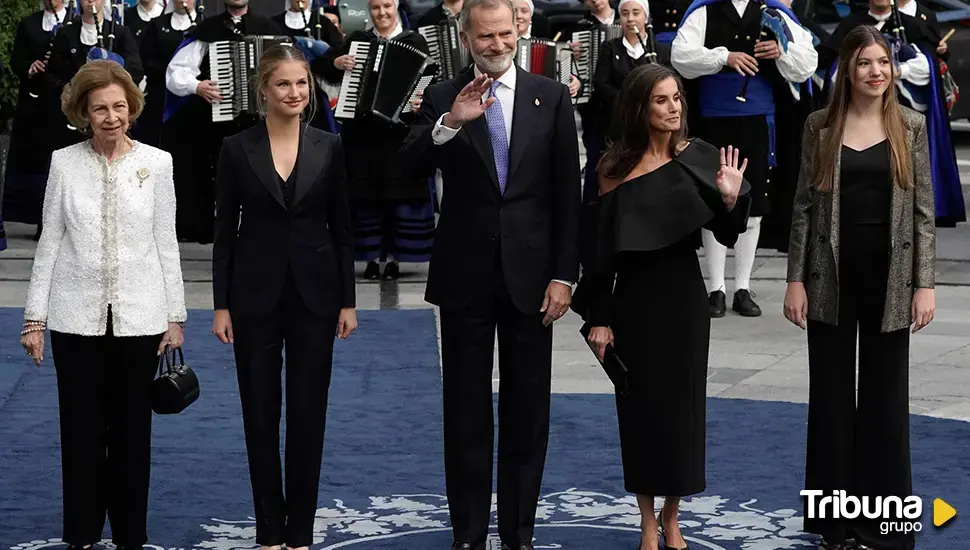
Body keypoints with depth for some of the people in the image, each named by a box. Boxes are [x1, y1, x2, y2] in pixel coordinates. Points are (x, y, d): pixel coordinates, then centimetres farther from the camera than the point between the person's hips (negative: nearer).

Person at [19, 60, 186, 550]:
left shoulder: (156, 163, 0)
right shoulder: (65, 163, 0)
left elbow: (166, 244, 3)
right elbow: (49, 242, 3)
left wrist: (175, 317, 2)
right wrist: (34, 317, 1)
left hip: (138, 318, 0)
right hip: (78, 318, 0)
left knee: (132, 432, 8)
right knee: (81, 431, 7)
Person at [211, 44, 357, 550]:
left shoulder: (329, 147, 2)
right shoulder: (237, 149, -1)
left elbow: (341, 230, 4)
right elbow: (224, 231, 0)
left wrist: (348, 300, 1)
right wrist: (221, 305, -4)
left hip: (314, 294, 1)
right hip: (256, 294, -1)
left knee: (308, 413, 3)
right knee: (260, 412, 4)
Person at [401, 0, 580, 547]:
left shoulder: (551, 96, 1)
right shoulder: (444, 98, -1)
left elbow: (567, 192, 1)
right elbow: (412, 164, -15)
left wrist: (564, 274, -3)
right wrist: (449, 123, -32)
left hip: (530, 275, 1)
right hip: (465, 276, -1)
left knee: (527, 411, 8)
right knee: (466, 411, 7)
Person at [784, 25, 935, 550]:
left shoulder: (911, 126, 1)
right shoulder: (820, 125, 1)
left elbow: (923, 209, 1)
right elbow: (804, 205, 2)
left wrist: (924, 283, -5)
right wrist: (796, 278, -3)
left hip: (889, 277, 0)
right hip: (832, 275, 0)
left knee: (885, 396, 5)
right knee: (831, 394, 7)